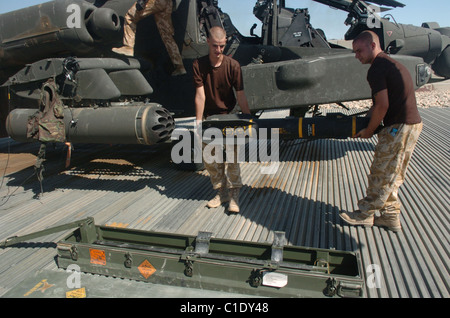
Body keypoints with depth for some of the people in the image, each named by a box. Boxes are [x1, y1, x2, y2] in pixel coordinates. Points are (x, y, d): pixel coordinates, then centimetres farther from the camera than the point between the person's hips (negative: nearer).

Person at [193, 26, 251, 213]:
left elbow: (240, 95, -11)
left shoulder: (233, 65, -10)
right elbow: (200, 94, -12)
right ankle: (221, 192, 20)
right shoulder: (199, 65, -7)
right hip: (208, 117, 3)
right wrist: (198, 120, -17)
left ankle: (234, 195, -2)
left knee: (231, 155, -10)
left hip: (228, 116, -2)